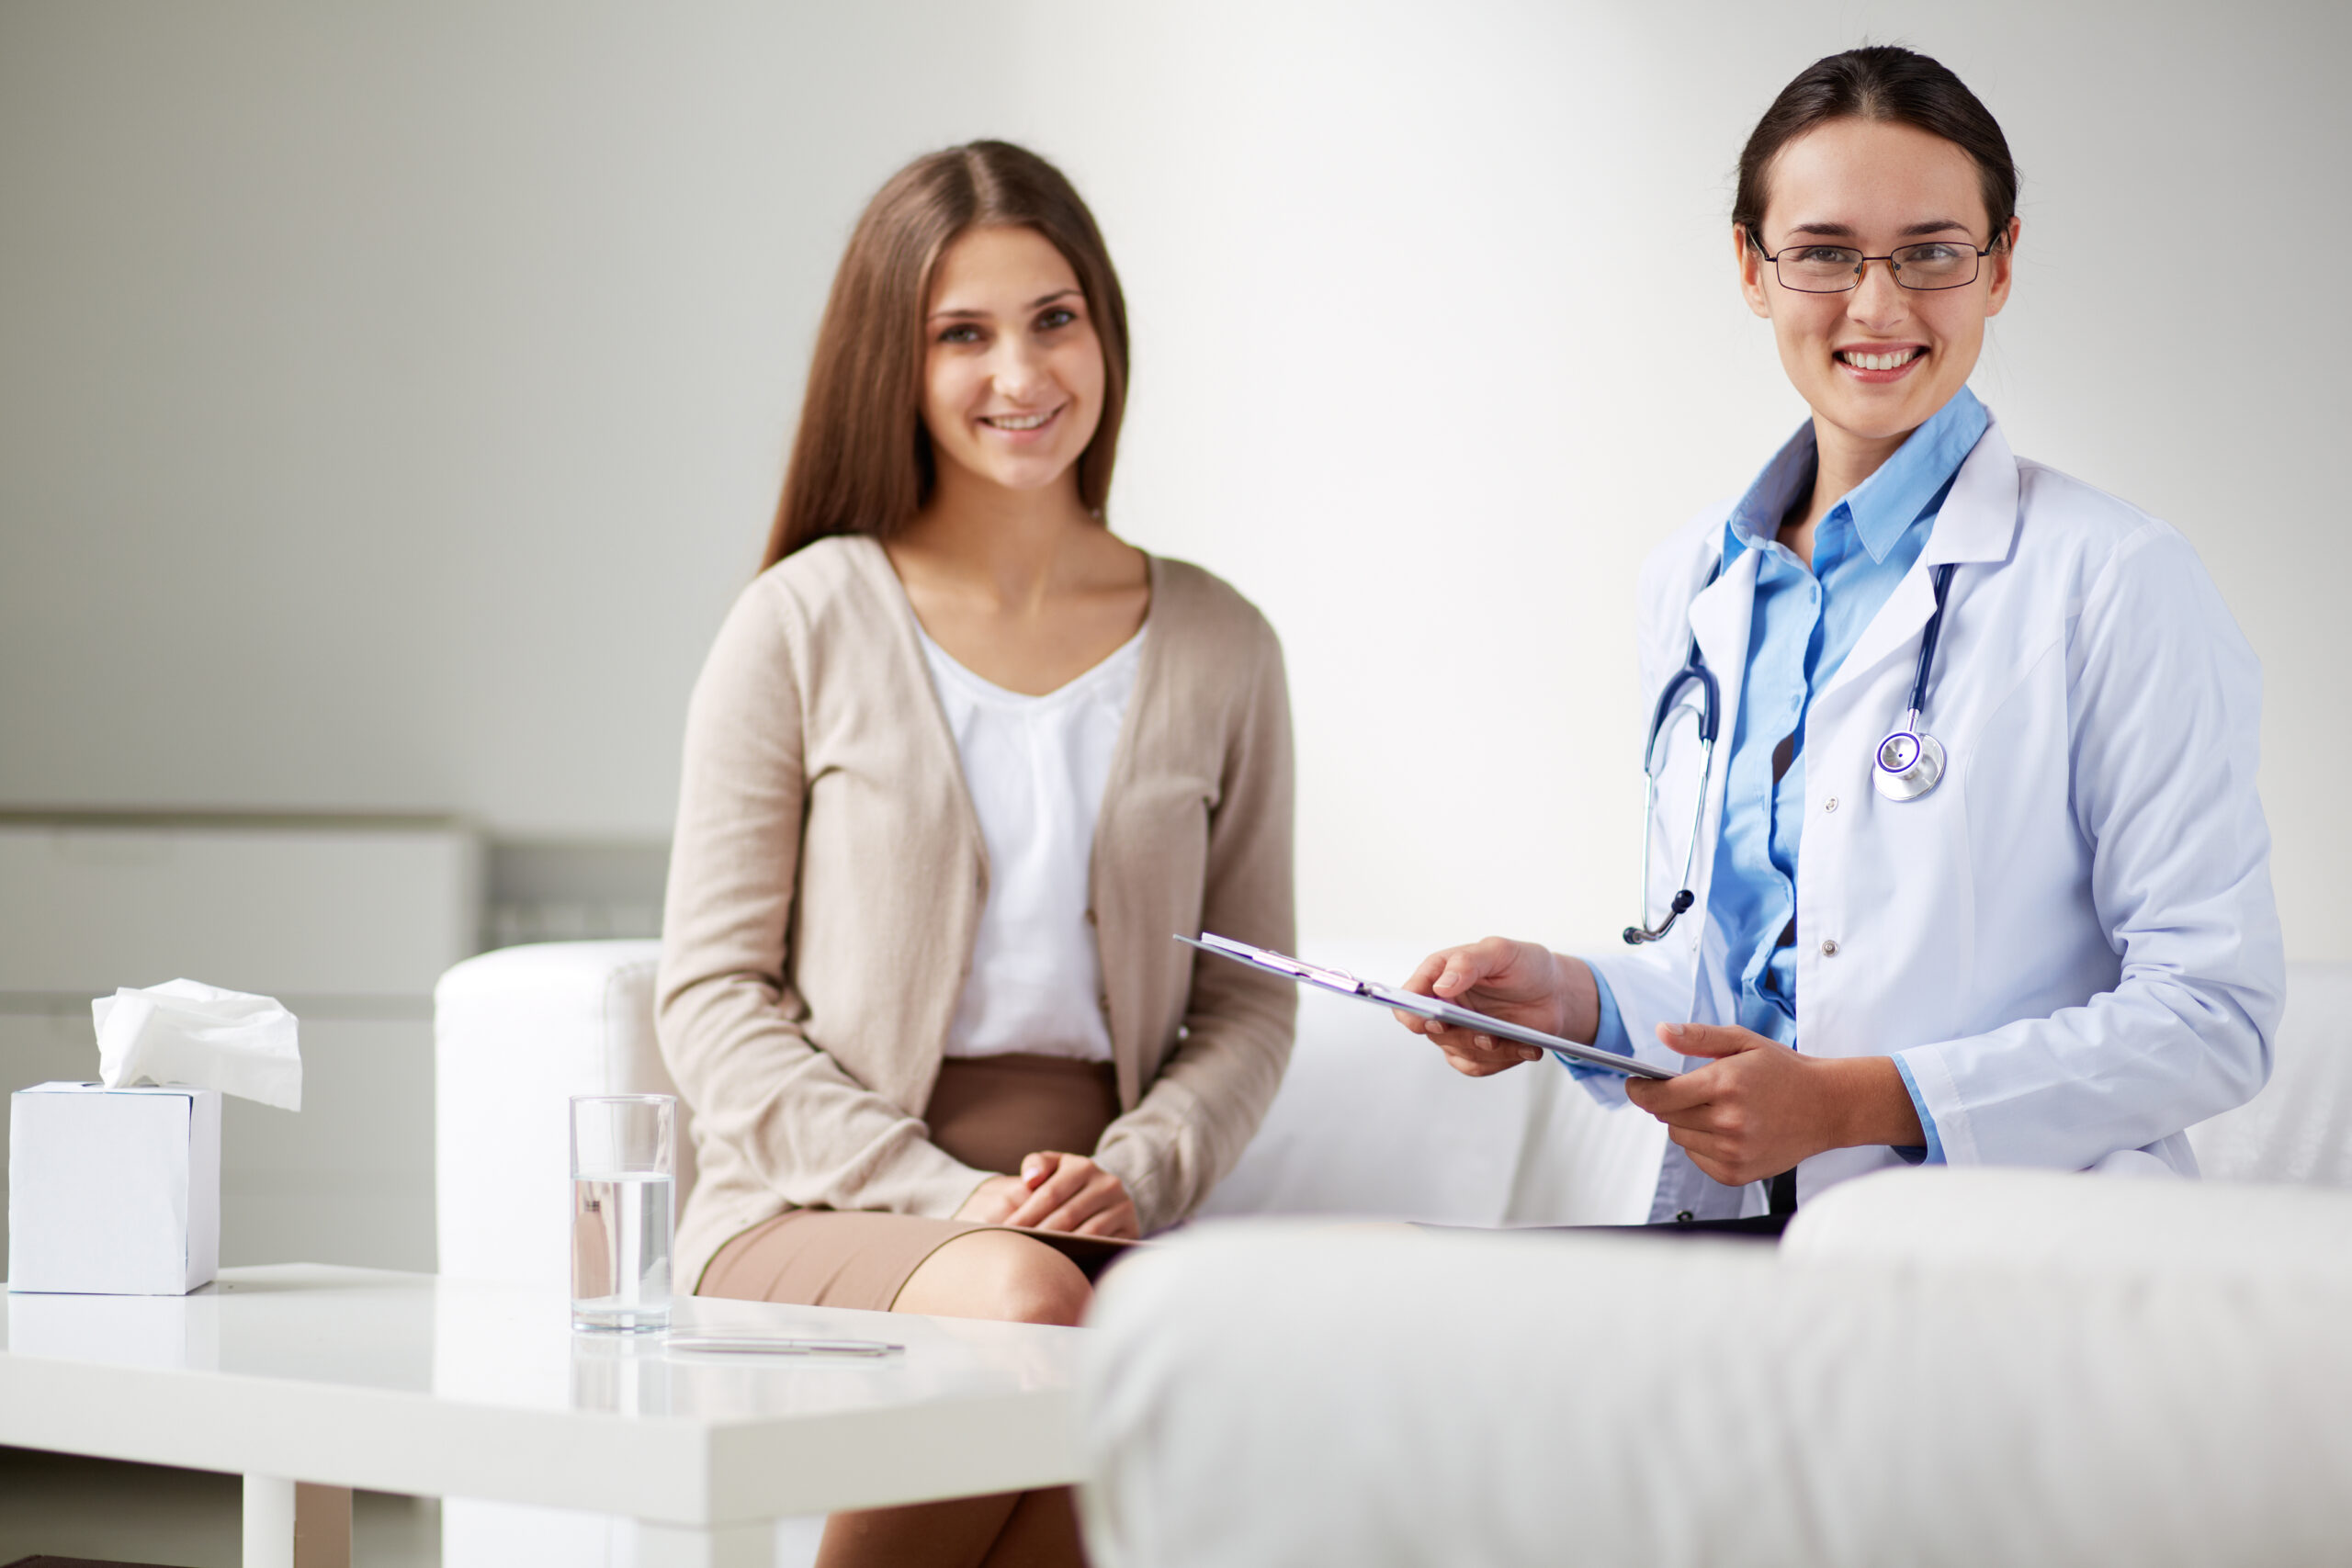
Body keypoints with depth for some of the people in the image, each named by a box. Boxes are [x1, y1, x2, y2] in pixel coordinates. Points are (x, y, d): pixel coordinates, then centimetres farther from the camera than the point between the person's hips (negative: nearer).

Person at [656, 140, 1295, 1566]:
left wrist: (1136, 1174, -6)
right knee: (1022, 1302, -36)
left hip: (1096, 1225, 2)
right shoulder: (810, 621, 4)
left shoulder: (1219, 650, 13)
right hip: (819, 1215, -2)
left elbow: (1249, 1003, 15)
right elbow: (713, 993, 2)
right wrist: (942, 1200, -10)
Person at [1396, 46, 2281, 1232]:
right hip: (1732, 1238, 6)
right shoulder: (1690, 585, 14)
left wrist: (1856, 1101, -16)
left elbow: (2212, 1017, -9)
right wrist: (1575, 999, 1)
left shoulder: (2114, 580, -6)